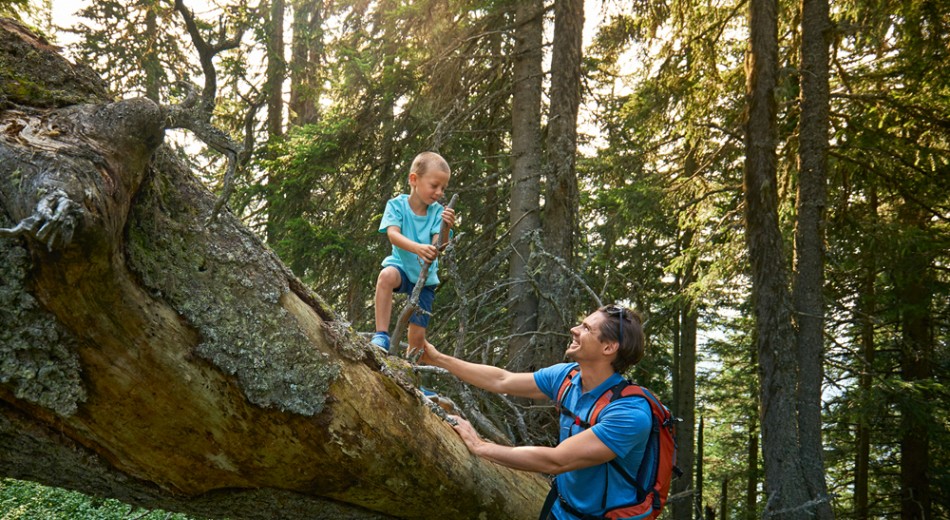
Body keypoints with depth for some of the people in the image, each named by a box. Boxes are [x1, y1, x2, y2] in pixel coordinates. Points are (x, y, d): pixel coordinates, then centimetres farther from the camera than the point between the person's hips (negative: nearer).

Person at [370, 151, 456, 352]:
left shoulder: (437, 212, -8)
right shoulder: (397, 205, -12)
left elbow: (438, 246, -19)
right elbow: (393, 234, -27)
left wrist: (445, 227, -40)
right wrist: (417, 247, -46)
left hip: (426, 277, 2)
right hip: (402, 266, -2)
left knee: (418, 334, 1)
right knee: (386, 275, -38)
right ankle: (381, 336, -33)